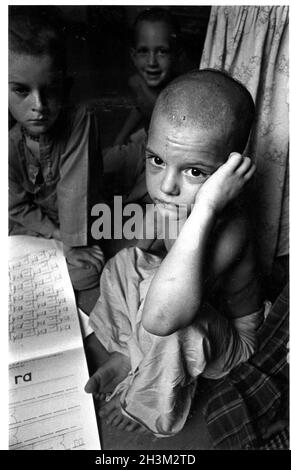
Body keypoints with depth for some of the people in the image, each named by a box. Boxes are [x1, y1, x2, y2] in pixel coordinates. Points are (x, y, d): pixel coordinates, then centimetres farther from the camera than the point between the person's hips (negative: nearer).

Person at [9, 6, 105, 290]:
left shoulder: (81, 119, -26)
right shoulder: (10, 141, -21)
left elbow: (74, 189, -26)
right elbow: (17, 207, -12)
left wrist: (74, 245, -24)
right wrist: (59, 234, -19)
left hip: (73, 221, -1)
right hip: (26, 226, 2)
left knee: (90, 269, -15)